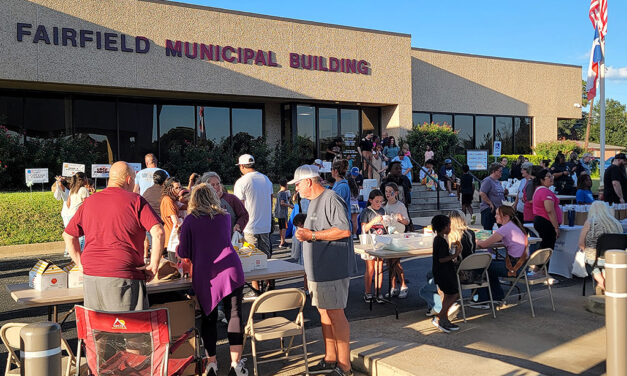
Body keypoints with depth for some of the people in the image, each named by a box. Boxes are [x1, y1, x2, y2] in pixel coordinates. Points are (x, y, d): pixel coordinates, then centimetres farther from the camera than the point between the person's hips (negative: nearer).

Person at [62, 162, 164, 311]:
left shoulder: (89, 202, 13)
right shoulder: (136, 201, -3)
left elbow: (68, 235, 19)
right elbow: (158, 232, -14)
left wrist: (81, 263, 19)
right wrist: (153, 265, -6)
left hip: (90, 276, 5)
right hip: (123, 276, -5)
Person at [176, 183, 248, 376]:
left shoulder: (190, 220, 3)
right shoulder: (225, 217, 12)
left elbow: (184, 253, 3)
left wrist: (177, 248, 25)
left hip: (204, 275, -1)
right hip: (231, 270, 1)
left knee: (208, 318, 11)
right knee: (234, 315, 6)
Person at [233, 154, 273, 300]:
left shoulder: (241, 182, -11)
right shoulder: (266, 179, 8)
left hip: (250, 227, -6)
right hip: (266, 226, 6)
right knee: (267, 257, 13)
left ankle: (256, 290, 5)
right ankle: (271, 286, 18)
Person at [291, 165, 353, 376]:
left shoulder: (331, 199, -14)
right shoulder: (314, 202, 18)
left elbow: (344, 230, -23)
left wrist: (312, 235, -21)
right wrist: (304, 234, 12)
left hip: (332, 270, -10)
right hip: (317, 270, 10)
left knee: (336, 315, -4)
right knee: (324, 313, 15)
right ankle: (330, 359, 27)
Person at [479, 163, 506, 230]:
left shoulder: (498, 182, 17)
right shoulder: (487, 180, -11)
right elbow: (482, 193, -22)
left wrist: (504, 192, 7)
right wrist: (490, 203, -18)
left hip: (498, 209, 9)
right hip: (488, 210, -9)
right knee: (488, 230, -6)